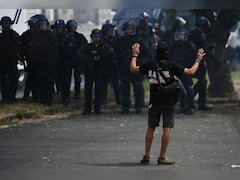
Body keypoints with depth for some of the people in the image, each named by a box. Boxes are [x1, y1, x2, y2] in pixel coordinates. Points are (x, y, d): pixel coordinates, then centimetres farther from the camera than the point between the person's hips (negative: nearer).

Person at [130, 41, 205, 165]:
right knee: (167, 128, 1)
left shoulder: (150, 66, -4)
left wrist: (135, 55, 24)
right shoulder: (171, 66, -12)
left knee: (151, 128, 11)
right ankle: (162, 157, -3)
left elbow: (133, 69, 11)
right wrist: (198, 60, 6)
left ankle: (146, 156, 10)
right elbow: (191, 72, -9)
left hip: (154, 101, 3)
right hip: (168, 102, -3)